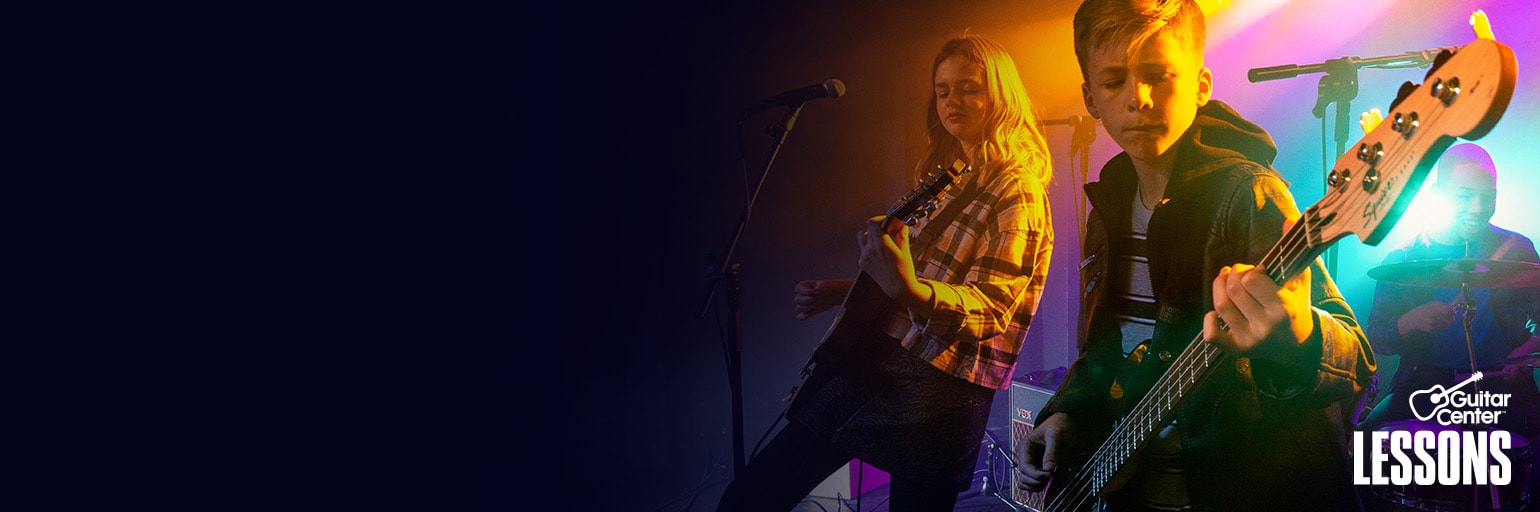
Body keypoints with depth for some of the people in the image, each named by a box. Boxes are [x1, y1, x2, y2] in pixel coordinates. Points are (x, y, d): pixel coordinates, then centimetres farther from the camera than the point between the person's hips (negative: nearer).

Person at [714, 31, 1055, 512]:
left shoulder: (1017, 192, -10)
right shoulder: (942, 178, 16)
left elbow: (993, 305, -22)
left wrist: (913, 291, -40)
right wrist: (838, 292, 16)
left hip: (940, 387, -8)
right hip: (871, 361, 8)